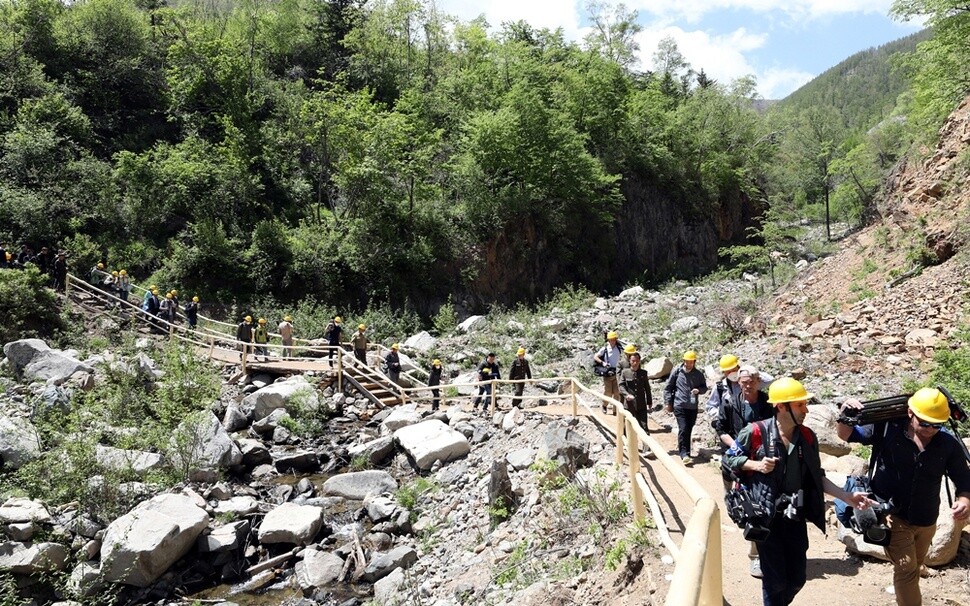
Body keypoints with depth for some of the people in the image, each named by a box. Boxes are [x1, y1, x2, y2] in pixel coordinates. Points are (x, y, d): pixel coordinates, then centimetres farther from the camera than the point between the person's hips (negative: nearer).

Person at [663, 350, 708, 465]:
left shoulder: (698, 374, 4)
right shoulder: (677, 372, -2)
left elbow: (704, 387, 16)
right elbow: (668, 388, 5)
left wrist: (699, 390, -8)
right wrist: (668, 403, 2)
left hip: (693, 407, 3)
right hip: (679, 406, -3)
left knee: (688, 430, 11)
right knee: (683, 429, -14)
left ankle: (685, 452, 26)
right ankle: (684, 454, -13)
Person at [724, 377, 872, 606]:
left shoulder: (808, 437, 0)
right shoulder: (756, 432, -14)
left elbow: (816, 478, 7)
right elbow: (730, 458, -2)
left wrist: (848, 497, -2)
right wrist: (757, 465, -19)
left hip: (795, 517, 5)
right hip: (765, 516, -4)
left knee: (797, 579, 13)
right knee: (775, 579, 1)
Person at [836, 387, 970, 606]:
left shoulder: (948, 444, -10)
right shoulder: (887, 429, -17)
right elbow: (846, 434, -9)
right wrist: (846, 414, -30)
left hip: (926, 521, 4)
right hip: (893, 515, -4)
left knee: (914, 569, 23)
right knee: (906, 568, -15)